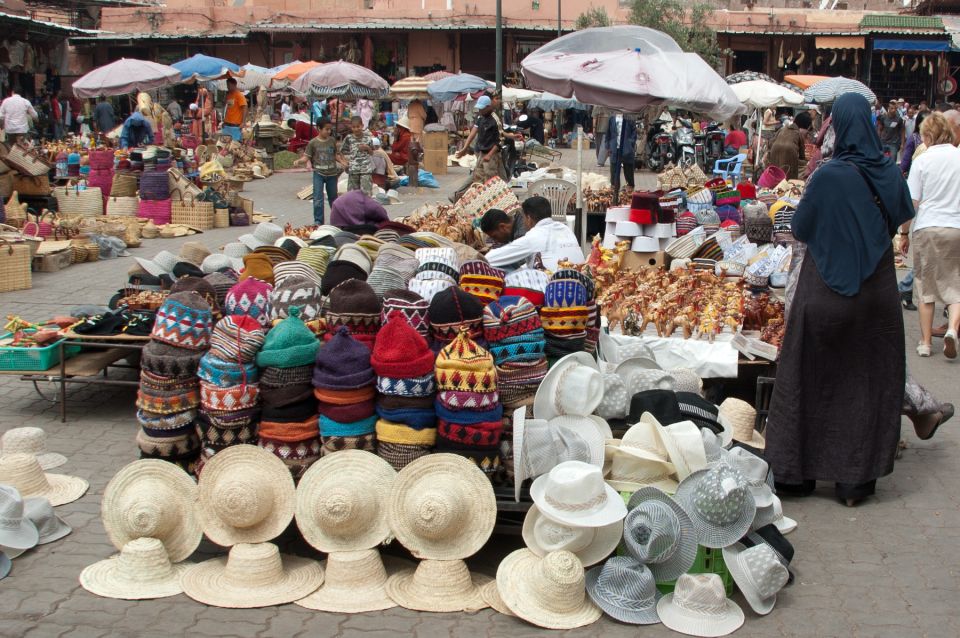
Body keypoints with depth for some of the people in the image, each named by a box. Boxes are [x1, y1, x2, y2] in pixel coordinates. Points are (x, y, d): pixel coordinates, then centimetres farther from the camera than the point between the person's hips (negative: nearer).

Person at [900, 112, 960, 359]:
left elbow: (911, 202, -5)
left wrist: (904, 232, 5)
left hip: (927, 228, -1)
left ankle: (925, 342, 15)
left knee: (926, 288, 11)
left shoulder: (923, 160, -5)